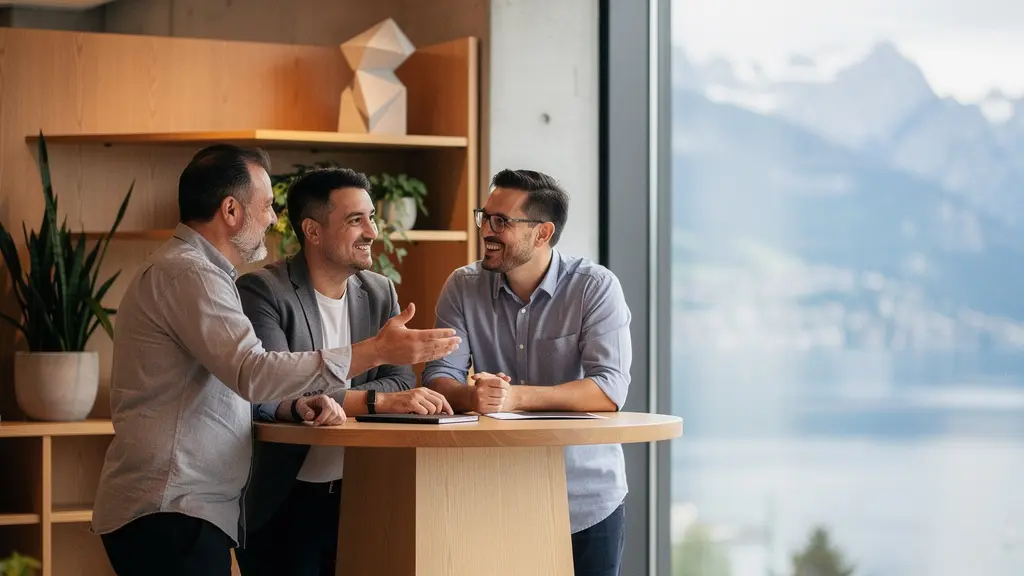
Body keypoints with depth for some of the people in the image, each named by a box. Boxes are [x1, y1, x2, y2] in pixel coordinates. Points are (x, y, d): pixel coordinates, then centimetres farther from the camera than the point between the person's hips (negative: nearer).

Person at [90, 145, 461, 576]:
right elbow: (254, 373, -25)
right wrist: (376, 351, -24)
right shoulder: (187, 274, -14)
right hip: (169, 514, -10)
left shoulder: (193, 269, 20)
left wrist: (301, 402, 3)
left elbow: (237, 386, 23)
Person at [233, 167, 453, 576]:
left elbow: (402, 384, -1)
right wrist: (376, 400, -27)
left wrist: (328, 399, -19)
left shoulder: (380, 293, 8)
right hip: (281, 506, -5)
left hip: (357, 497, 5)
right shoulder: (261, 291, -11)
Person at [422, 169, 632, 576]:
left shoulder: (596, 287, -11)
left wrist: (514, 397, -32)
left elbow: (610, 390, -21)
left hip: (586, 502, -2)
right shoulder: (463, 287, -2)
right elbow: (439, 377, -6)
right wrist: (471, 396, -30)